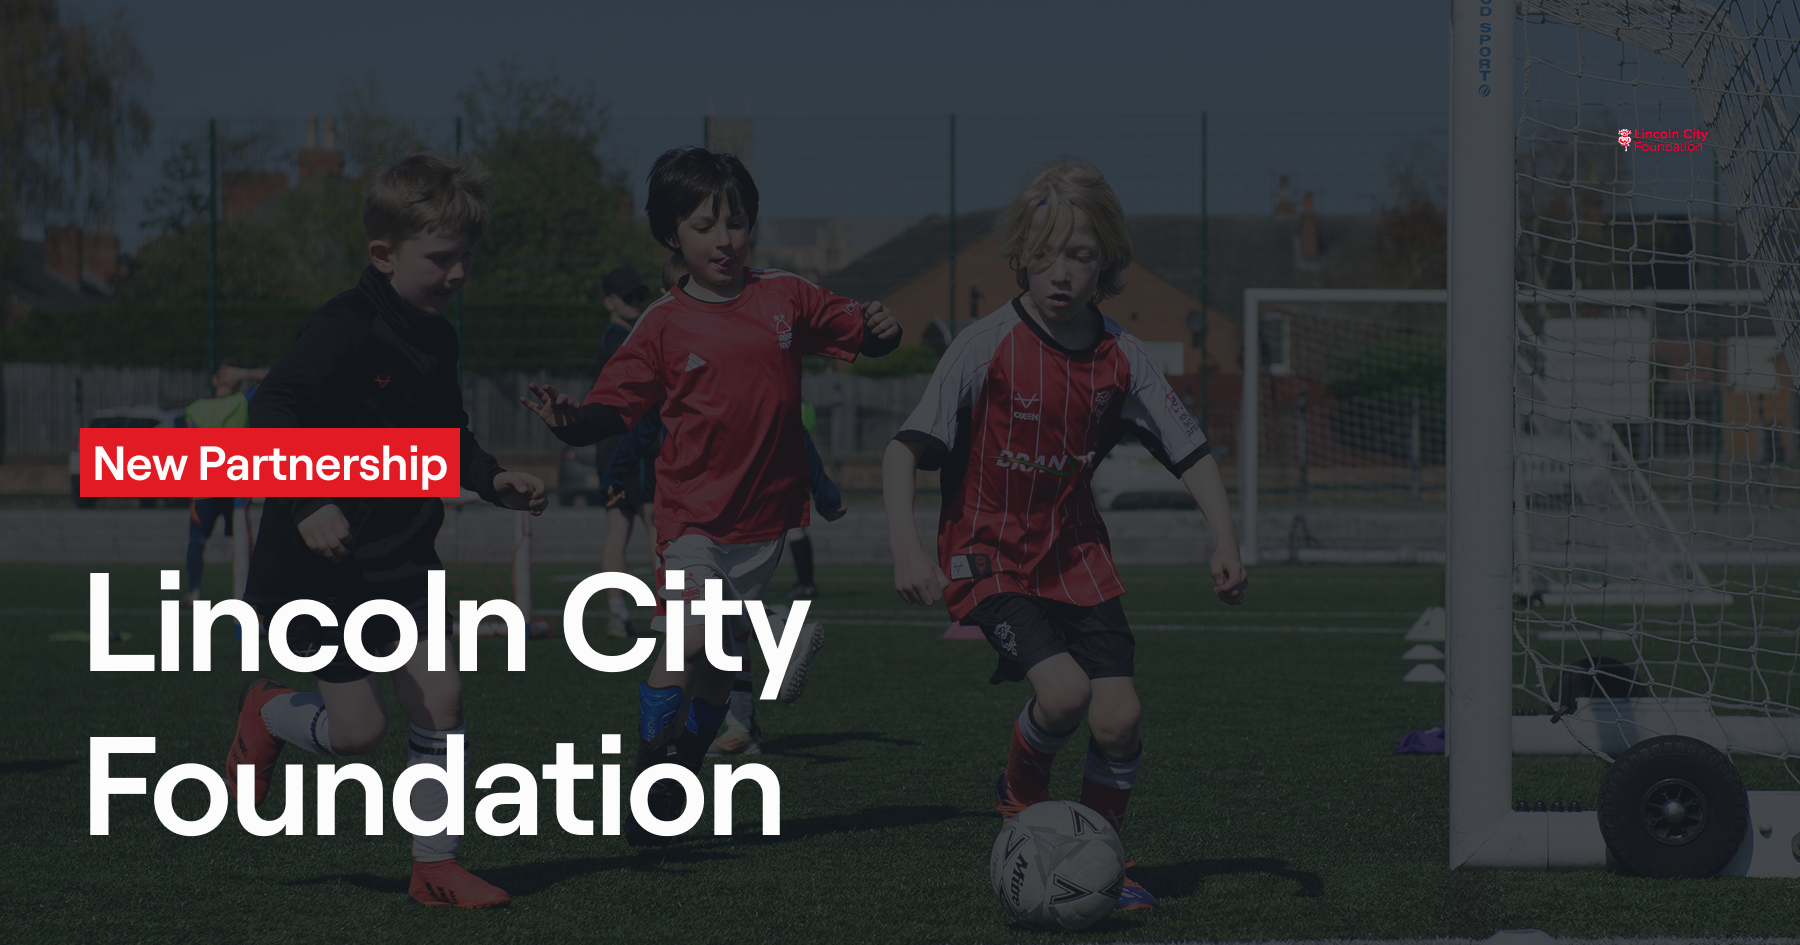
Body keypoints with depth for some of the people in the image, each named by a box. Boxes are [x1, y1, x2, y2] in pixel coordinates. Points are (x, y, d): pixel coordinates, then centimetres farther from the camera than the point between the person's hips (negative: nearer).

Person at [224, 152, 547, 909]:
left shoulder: (436, 341, 8)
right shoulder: (345, 330, -18)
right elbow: (272, 410, -27)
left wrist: (493, 480, 7)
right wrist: (308, 503, -37)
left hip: (399, 562, 7)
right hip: (319, 562, -7)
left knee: (440, 698, -4)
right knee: (359, 728, -6)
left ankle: (435, 867, 5)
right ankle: (267, 714, 27)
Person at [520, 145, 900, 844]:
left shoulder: (785, 299, 5)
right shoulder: (664, 325, -2)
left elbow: (855, 333, 16)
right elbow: (615, 406, -3)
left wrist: (881, 330, -7)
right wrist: (571, 422, -24)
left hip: (764, 519, 3)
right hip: (693, 516, -3)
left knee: (718, 667, 8)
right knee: (692, 637, -23)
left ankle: (672, 794, 21)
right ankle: (648, 775, -11)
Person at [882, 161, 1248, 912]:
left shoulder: (1119, 358, -1)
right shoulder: (987, 347, -13)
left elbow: (1190, 451, 6)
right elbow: (904, 449, -15)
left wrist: (1224, 542, -7)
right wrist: (906, 549, -28)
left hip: (1077, 559, 4)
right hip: (990, 560, -4)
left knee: (1118, 717, -10)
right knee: (1063, 690, -26)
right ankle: (1019, 793, 7)